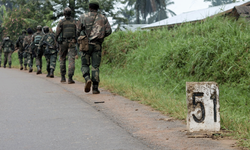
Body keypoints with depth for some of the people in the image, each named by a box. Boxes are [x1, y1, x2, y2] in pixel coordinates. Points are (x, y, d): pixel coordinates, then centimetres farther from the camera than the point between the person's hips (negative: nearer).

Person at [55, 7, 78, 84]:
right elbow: (77, 32, 4)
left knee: (62, 59, 15)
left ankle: (63, 77, 15)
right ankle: (70, 78, -16)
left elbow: (57, 33, -6)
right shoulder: (74, 21, 5)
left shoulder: (61, 22, -2)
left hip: (63, 43, 0)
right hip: (72, 43, 0)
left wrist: (56, 40, 9)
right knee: (71, 60, -5)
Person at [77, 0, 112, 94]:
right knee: (95, 67, 4)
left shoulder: (83, 17, 5)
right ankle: (95, 88, -3)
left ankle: (87, 79, -19)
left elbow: (78, 31, 3)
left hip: (86, 44, -1)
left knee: (85, 65, 9)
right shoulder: (103, 18, 10)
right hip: (97, 45, 1)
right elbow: (108, 31, 2)